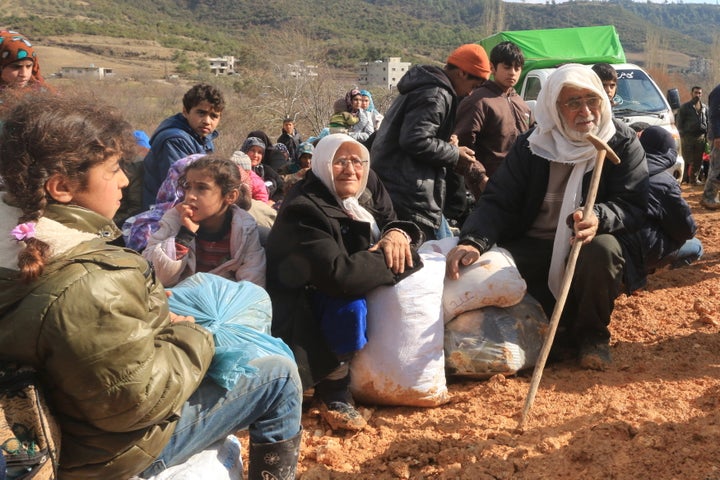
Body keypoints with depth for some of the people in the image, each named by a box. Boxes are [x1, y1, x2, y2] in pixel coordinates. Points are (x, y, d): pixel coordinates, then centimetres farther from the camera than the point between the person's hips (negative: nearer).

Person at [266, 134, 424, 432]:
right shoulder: (304, 210, -28)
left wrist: (397, 234, -20)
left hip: (356, 286, 8)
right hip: (304, 304, -8)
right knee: (348, 305, -36)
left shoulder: (368, 187, -5)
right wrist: (388, 257, -25)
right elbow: (340, 277, -37)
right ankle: (332, 393, -16)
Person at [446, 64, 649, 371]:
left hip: (589, 248, -1)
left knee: (603, 249, -36)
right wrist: (474, 241, -28)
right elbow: (498, 201, -7)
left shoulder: (623, 143, -3)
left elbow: (633, 207, -11)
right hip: (534, 249, 2)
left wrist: (599, 218, -36)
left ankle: (592, 332, -7)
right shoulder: (531, 146, 1)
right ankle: (562, 325, -8)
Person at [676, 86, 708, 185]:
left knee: (698, 160, 5)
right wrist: (682, 133, -6)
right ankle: (685, 177, 6)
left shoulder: (704, 107, 13)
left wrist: (707, 134, 10)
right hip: (688, 136, -4)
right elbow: (679, 121, -1)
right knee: (688, 159, -4)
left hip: (701, 136, 4)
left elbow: (707, 121, 18)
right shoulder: (685, 106, 1)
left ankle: (694, 178, 13)